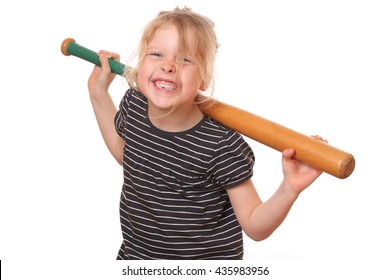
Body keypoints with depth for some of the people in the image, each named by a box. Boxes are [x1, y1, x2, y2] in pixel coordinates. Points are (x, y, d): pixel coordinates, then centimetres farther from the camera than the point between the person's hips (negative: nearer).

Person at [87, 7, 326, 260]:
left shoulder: (221, 146, -28)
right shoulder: (133, 104, -13)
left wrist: (290, 189, -36)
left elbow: (255, 226, -19)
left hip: (208, 255, -4)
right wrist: (99, 91, 6)